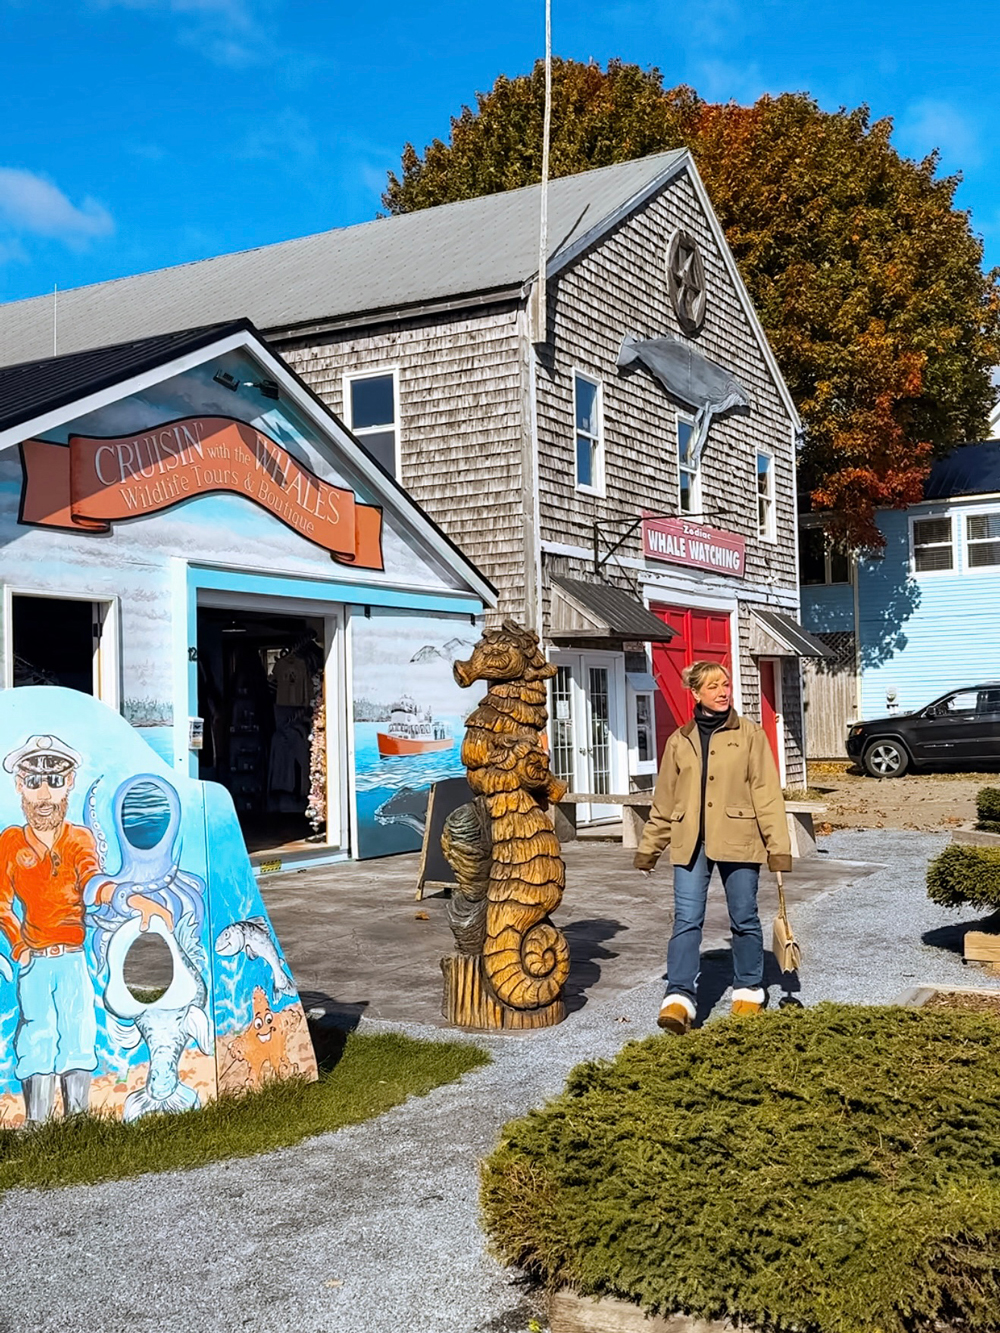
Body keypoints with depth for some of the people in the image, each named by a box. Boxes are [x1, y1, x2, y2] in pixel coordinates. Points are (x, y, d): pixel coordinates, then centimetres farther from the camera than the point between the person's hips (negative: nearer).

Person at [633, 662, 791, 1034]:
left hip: (737, 839, -1)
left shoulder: (749, 734, 1)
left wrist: (778, 844, -9)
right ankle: (679, 997, -7)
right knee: (686, 919, -6)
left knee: (744, 918, 8)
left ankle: (748, 991, 25)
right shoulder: (680, 740, 9)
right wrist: (649, 846, 16)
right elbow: (664, 799, 15)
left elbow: (767, 791, -3)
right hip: (690, 842, 2)